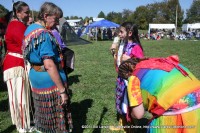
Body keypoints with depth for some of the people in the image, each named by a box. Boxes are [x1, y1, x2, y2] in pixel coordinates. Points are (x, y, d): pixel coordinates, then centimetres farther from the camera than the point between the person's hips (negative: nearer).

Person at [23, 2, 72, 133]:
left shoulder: (30, 29, 9)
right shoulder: (44, 34, -21)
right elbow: (49, 65, -27)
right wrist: (62, 90, -24)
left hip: (36, 78, 9)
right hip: (50, 81, -9)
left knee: (45, 119, 23)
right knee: (57, 121, 4)